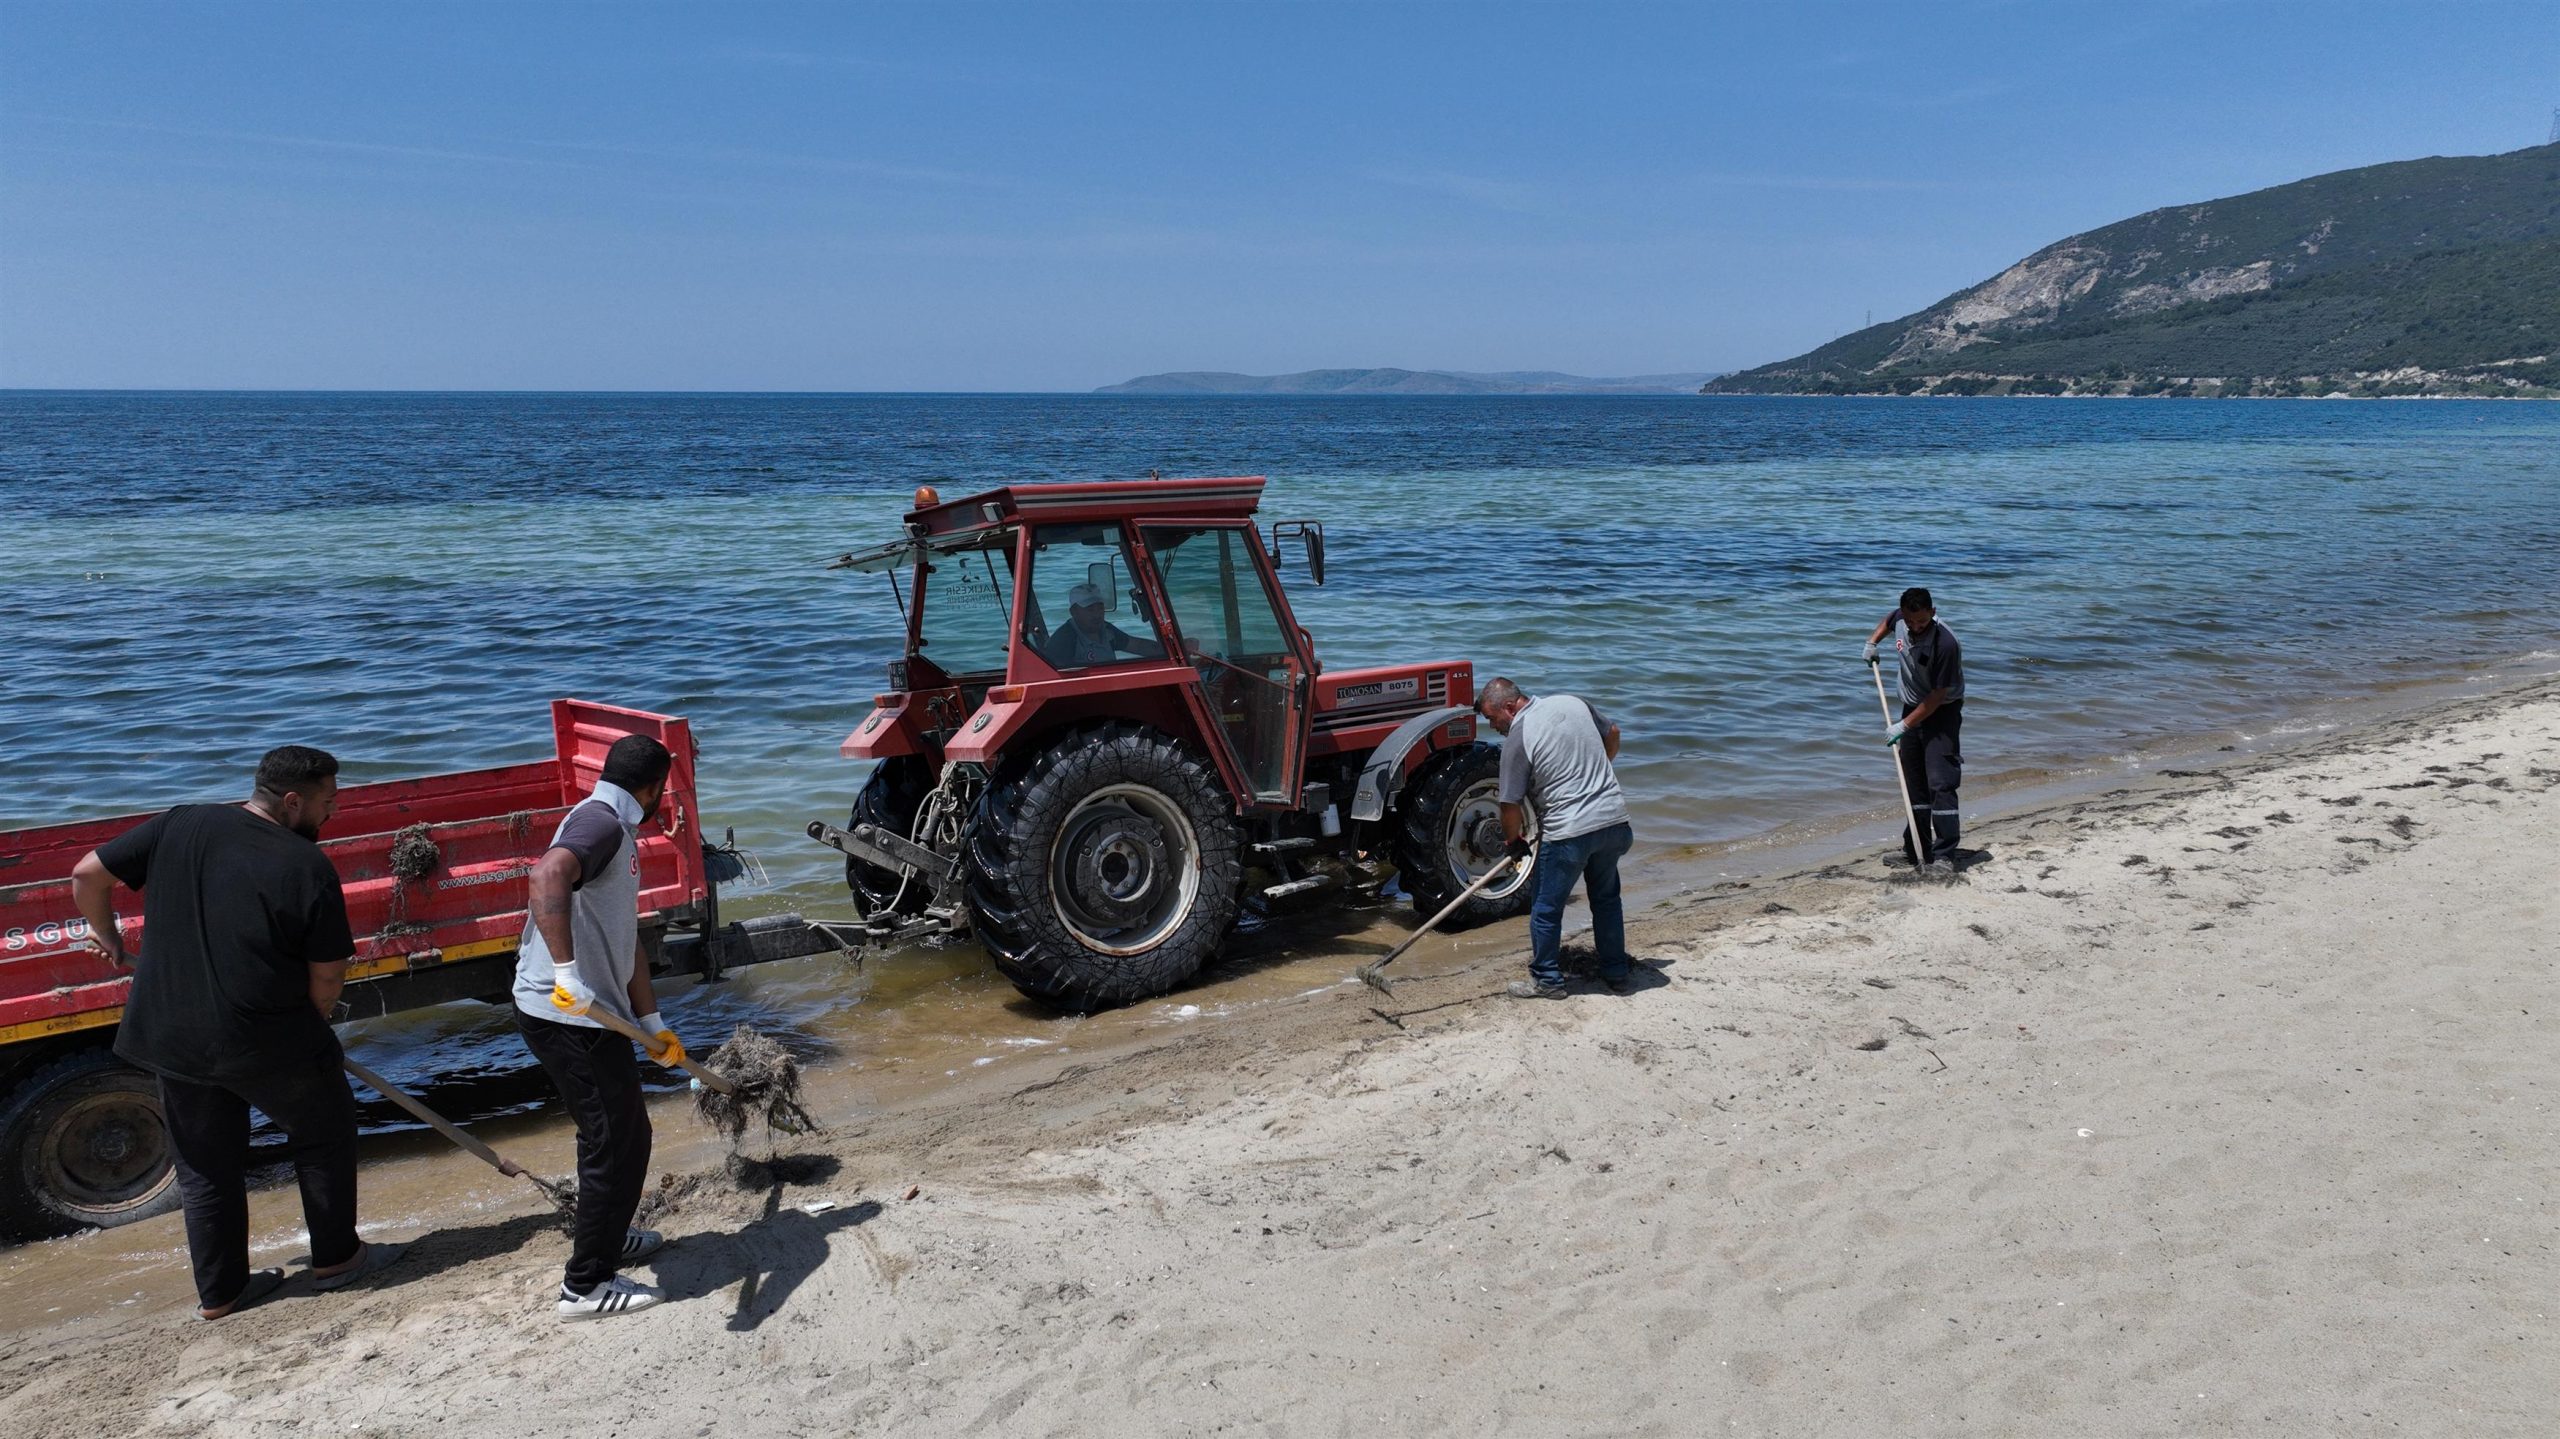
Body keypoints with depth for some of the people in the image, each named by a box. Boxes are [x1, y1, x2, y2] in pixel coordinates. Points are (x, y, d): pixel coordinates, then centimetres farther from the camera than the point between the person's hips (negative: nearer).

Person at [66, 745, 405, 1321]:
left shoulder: (179, 827, 0)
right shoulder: (308, 867, -13)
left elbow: (88, 873, 6)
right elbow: (327, 977, -9)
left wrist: (106, 936, 24)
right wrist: (308, 1029, 10)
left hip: (170, 1035, 5)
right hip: (266, 1042, -5)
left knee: (205, 1165, 19)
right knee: (324, 1132, 18)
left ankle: (218, 1291, 29)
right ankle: (336, 1258, 27)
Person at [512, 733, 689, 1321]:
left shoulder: (617, 832, 18)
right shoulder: (599, 820, -14)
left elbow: (625, 942, 23)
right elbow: (548, 876, -36)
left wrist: (654, 1024, 24)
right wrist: (567, 972, -42)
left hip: (589, 1012, 10)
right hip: (567, 1014, -10)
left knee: (624, 1133, 23)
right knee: (615, 1141, -1)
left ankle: (602, 1235, 42)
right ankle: (586, 1285, 10)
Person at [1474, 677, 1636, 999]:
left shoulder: (1517, 738, -12)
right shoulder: (1573, 703, 6)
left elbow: (1511, 804, -6)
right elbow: (1612, 734, 23)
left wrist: (1512, 841, 11)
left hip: (1568, 833, -7)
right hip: (1614, 821, 7)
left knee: (1547, 909, 11)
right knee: (1607, 899, 23)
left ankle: (1547, 980, 21)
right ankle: (1617, 973, 31)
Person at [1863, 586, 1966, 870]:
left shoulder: (1945, 643, -29)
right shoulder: (1900, 618, -8)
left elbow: (1938, 695, -24)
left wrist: (1905, 725, -23)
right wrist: (1873, 641, 6)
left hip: (1942, 712, -7)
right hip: (1913, 708, 7)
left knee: (1940, 783, -15)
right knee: (1913, 783, 12)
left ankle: (1944, 855, -14)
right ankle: (1915, 850, 20)